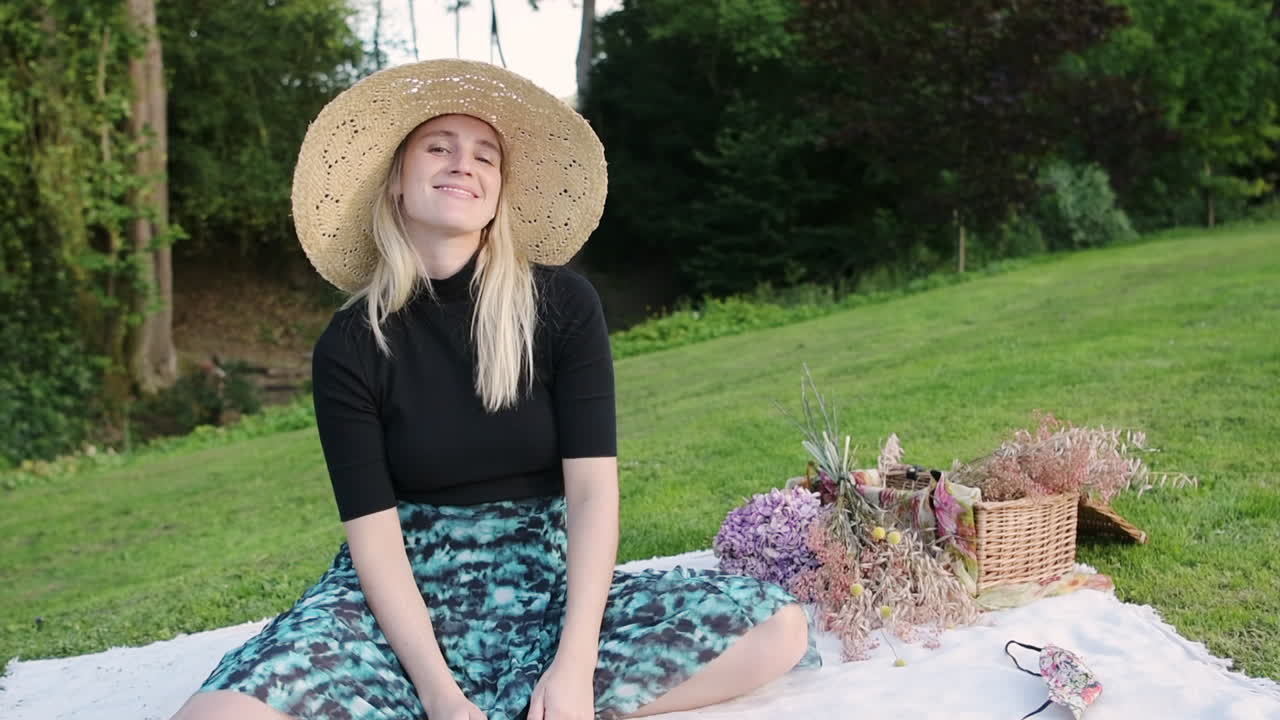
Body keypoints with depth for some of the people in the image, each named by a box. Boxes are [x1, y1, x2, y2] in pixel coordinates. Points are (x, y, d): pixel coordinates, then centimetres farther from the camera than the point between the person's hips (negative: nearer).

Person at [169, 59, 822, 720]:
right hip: (409, 595, -2)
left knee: (778, 625, -19)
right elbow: (374, 533, -10)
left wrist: (574, 667, -22)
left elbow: (593, 487, -11)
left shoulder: (563, 305, -4)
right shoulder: (350, 348, -5)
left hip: (547, 584, 2)